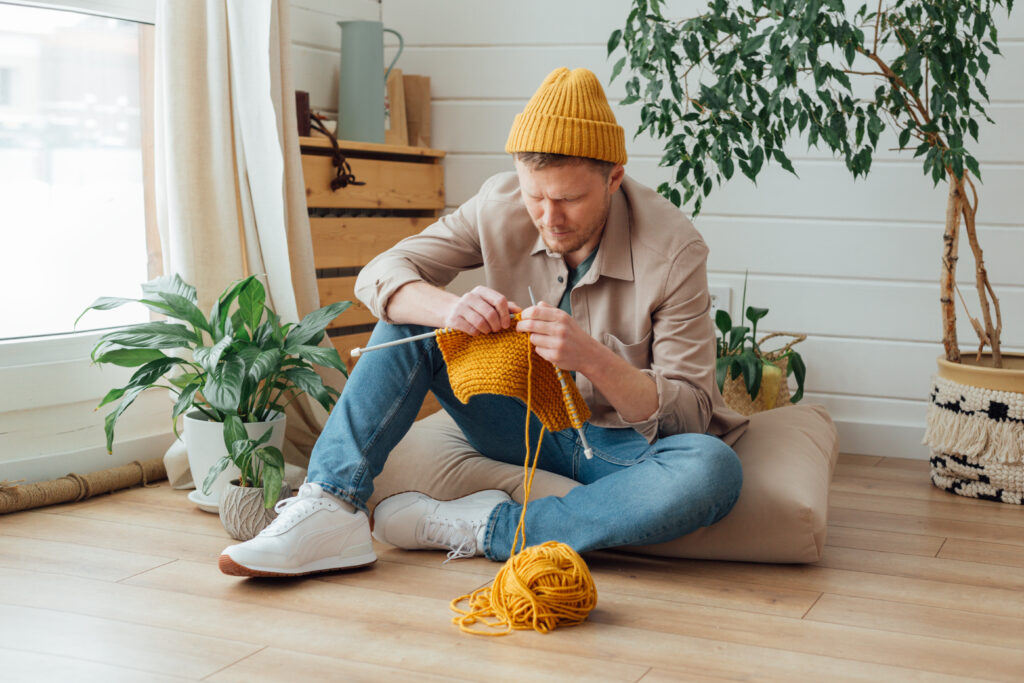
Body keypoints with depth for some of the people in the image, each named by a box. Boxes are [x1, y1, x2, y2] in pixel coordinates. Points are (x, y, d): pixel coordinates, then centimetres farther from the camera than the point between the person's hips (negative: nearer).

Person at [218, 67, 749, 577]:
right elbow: (379, 275, -11)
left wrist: (591, 359, -38)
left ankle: (481, 529, -30)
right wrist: (448, 308, -34)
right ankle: (331, 510, -24)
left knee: (713, 470, -37)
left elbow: (690, 414, -20)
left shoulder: (673, 250, -20)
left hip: (628, 443, -3)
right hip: (526, 423, 3)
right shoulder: (500, 206, -10)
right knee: (409, 314, -14)